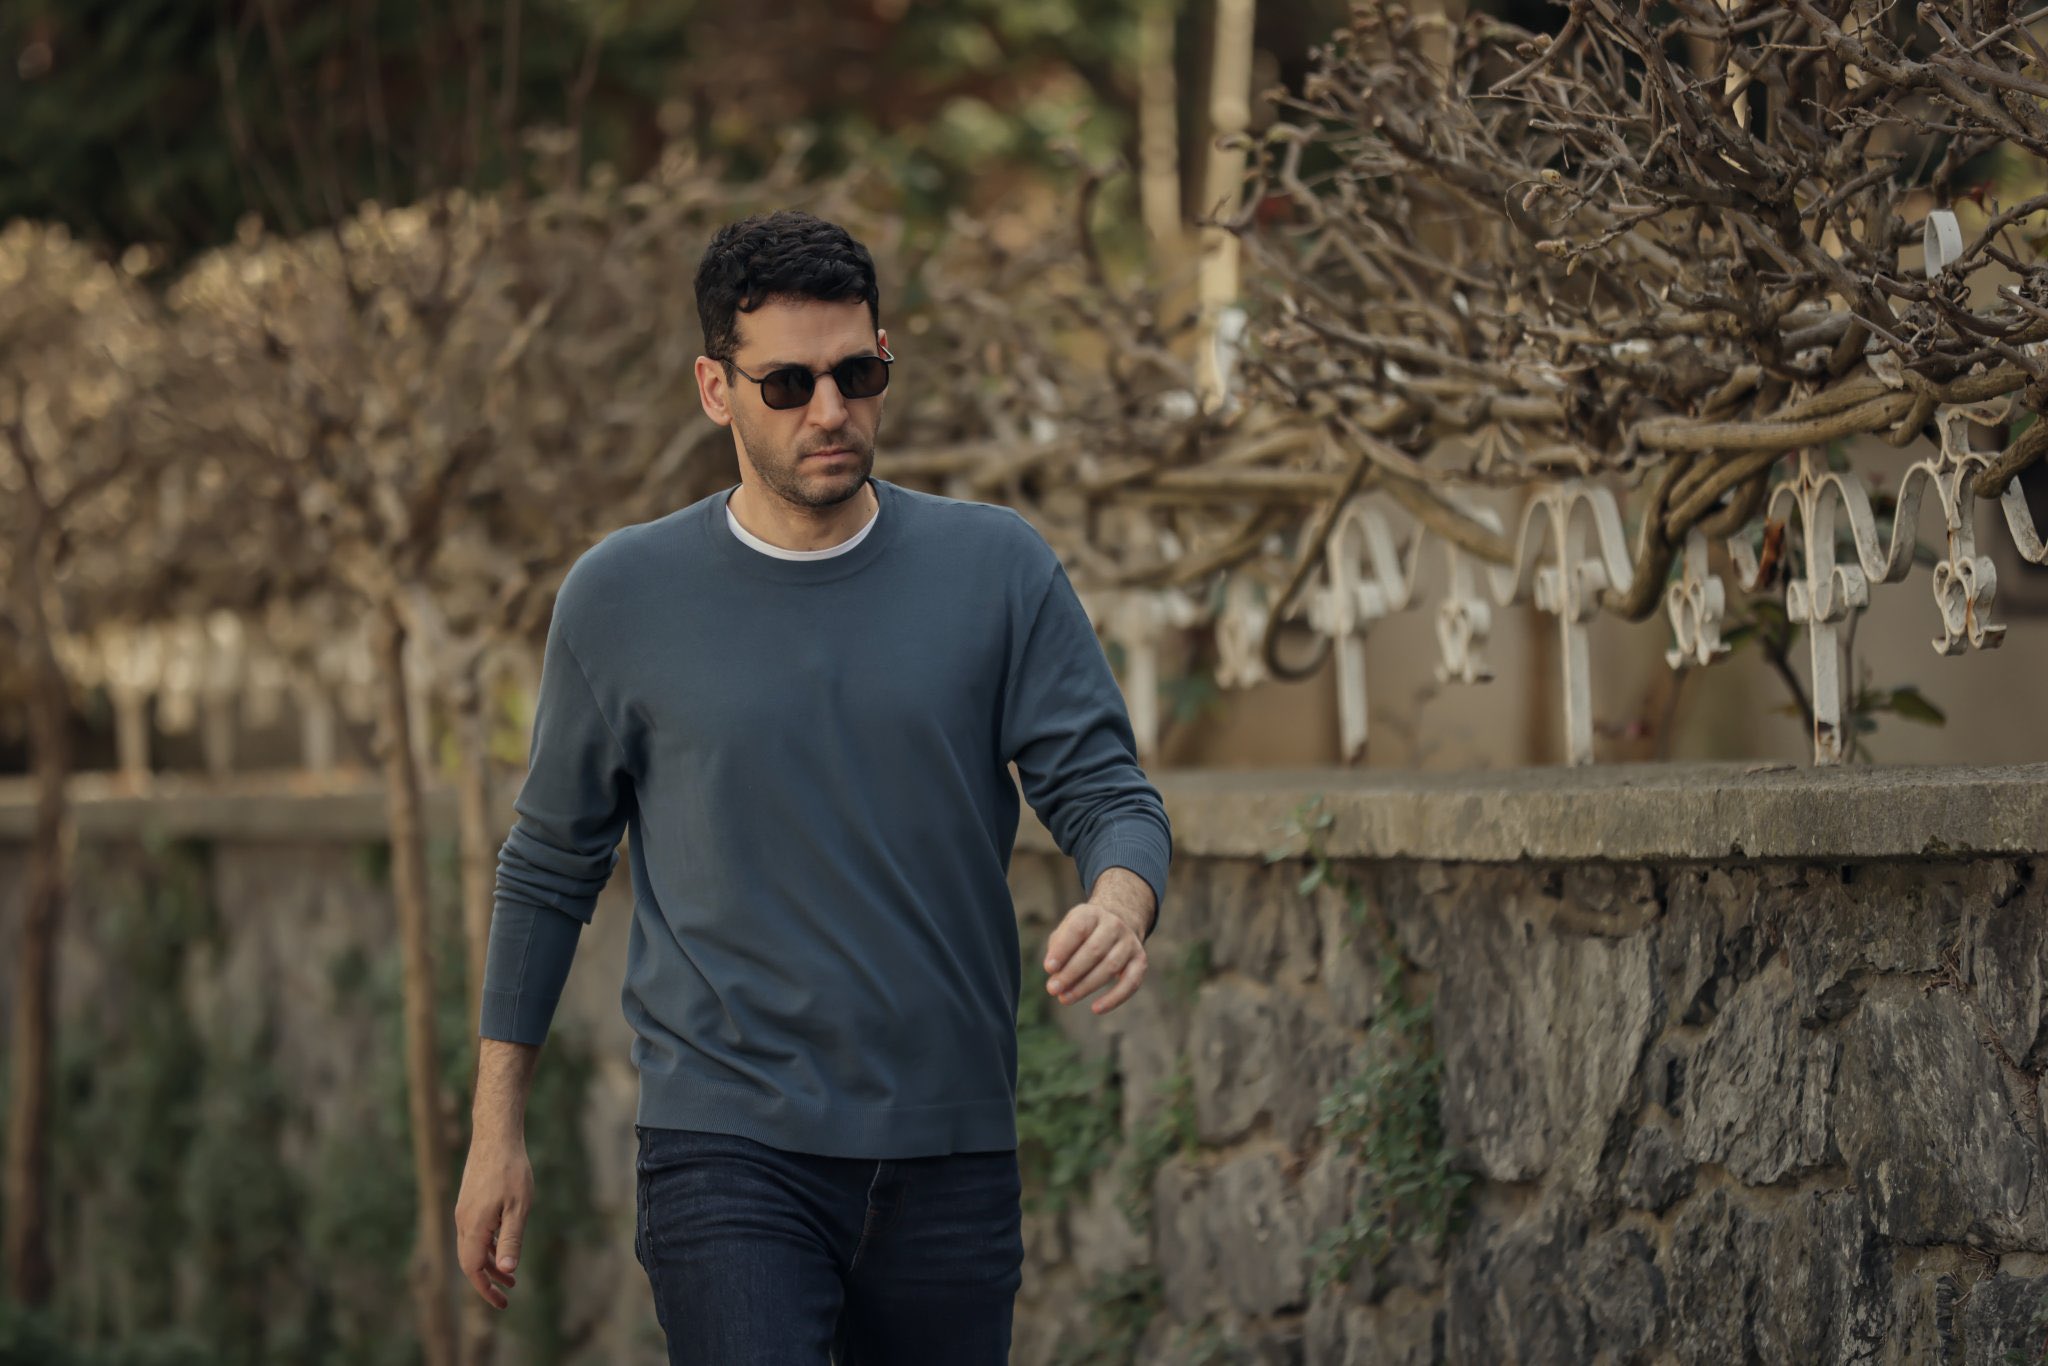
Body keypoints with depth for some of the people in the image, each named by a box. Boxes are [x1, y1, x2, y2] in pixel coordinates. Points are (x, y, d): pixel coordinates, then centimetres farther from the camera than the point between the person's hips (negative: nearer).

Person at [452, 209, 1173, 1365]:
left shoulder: (998, 569, 3)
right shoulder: (623, 598, 2)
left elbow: (1107, 789, 1)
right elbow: (552, 865, 11)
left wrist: (1120, 904, -23)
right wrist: (499, 1128, 10)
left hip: (950, 1148, 2)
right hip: (729, 1152, -2)